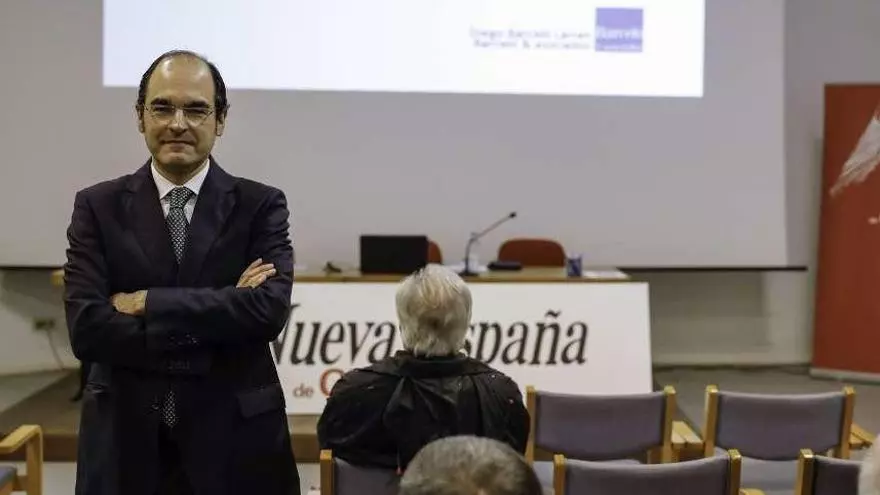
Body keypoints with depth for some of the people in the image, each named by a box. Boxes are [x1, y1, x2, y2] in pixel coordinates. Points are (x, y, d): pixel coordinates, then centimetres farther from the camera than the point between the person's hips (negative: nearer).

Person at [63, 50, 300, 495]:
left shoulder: (261, 205, -1)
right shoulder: (98, 207, 0)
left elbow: (269, 309, -16)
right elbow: (86, 328, -12)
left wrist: (147, 303, -16)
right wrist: (222, 316, -16)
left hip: (235, 443, 0)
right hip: (127, 444, 0)